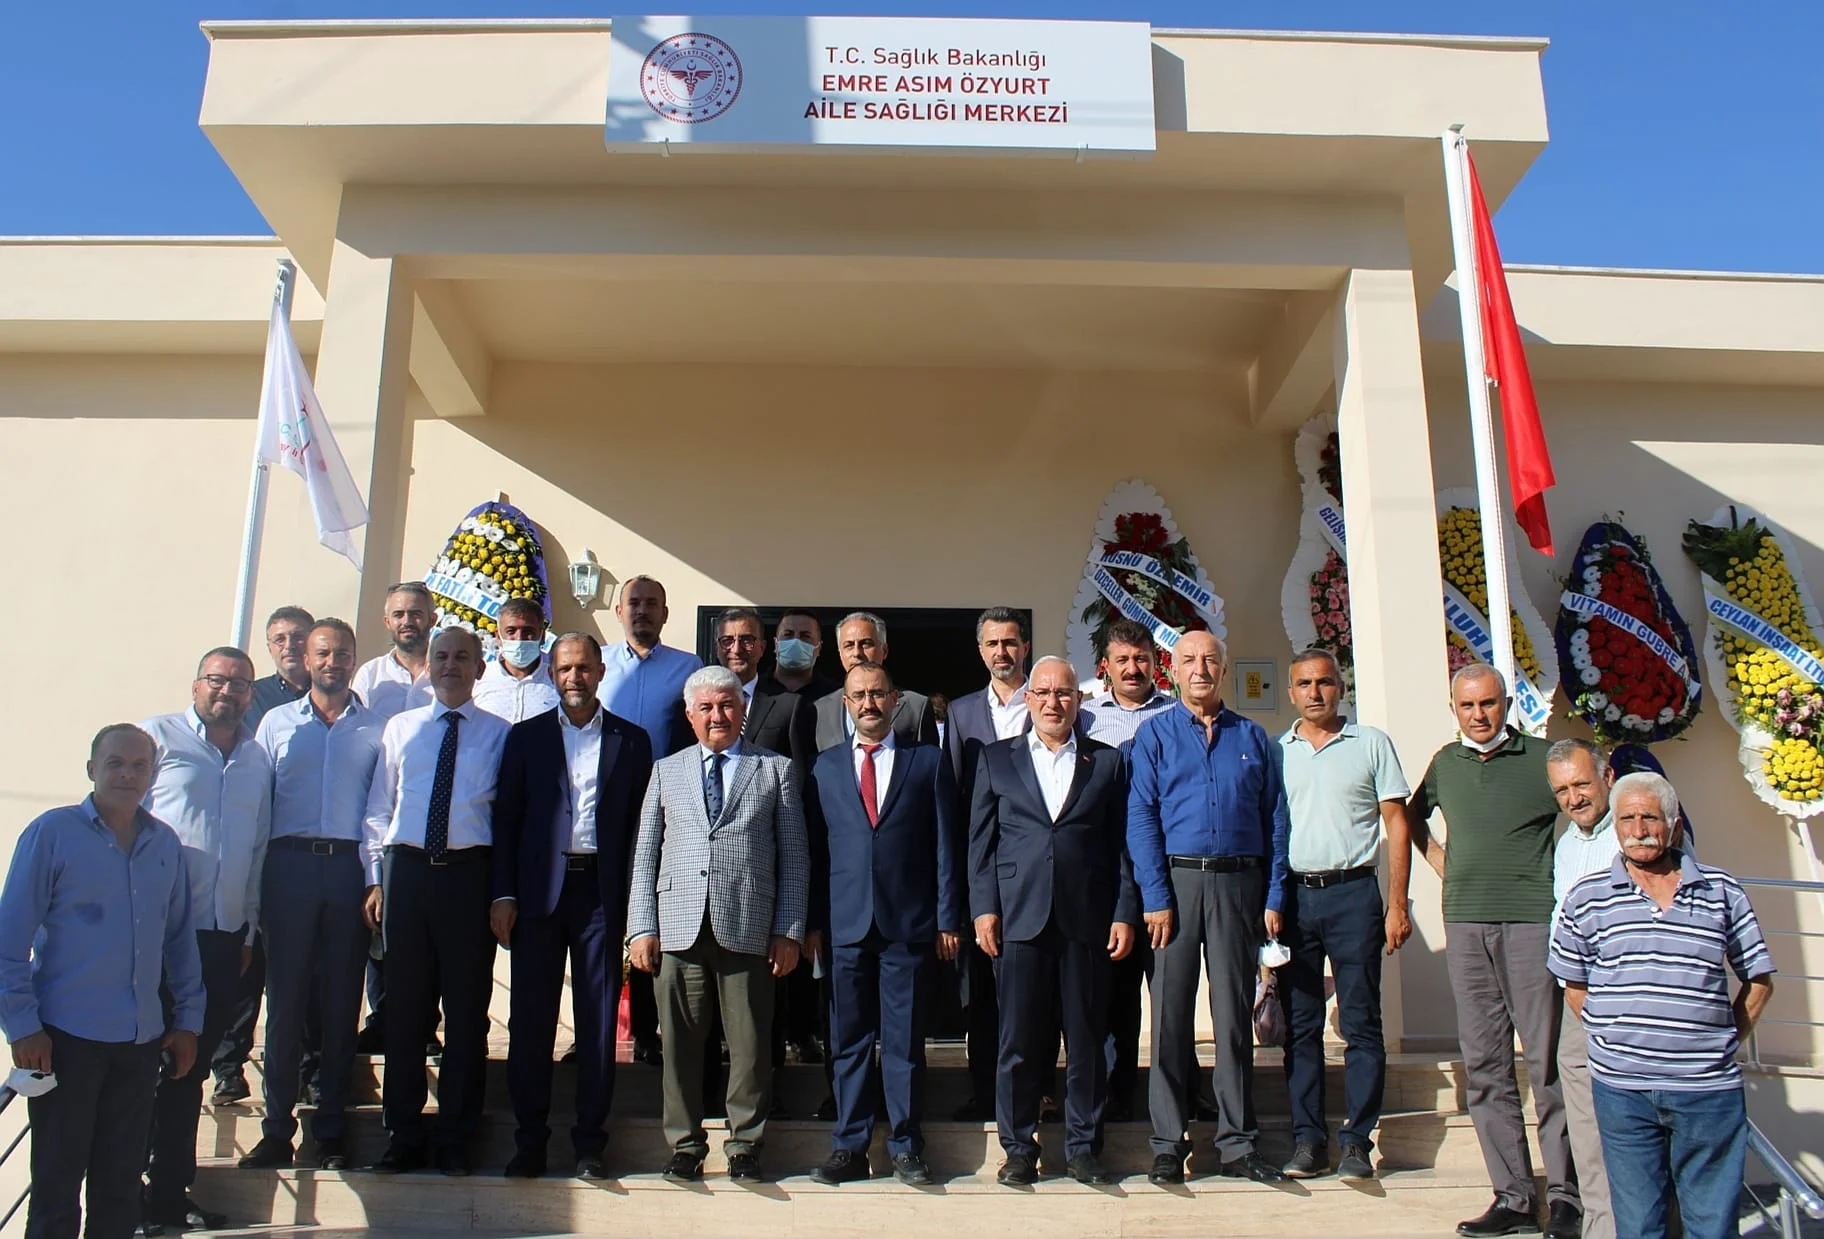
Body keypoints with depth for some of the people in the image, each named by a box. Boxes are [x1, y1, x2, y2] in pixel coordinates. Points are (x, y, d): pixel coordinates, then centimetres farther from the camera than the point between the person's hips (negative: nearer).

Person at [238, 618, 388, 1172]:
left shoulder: (377, 728, 8)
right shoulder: (278, 722, 12)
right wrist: (253, 878, 0)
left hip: (351, 866, 0)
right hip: (290, 862, 1)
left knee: (342, 999, 4)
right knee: (286, 995, 2)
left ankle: (331, 1129, 13)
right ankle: (277, 1128, 11)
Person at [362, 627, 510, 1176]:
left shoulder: (499, 734, 4)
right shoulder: (400, 728, 12)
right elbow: (378, 808, 12)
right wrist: (376, 879, 5)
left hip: (470, 872, -2)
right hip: (407, 868, 2)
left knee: (467, 1007, 4)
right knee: (404, 1005, 7)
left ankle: (455, 1138, 17)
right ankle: (403, 1135, 20)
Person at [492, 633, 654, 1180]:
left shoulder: (632, 741, 8)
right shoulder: (526, 736, 9)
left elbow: (640, 823, 6)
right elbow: (506, 818, 6)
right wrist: (503, 894, -2)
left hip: (603, 891, 0)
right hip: (539, 890, 1)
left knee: (599, 1021, 4)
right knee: (531, 1019, 4)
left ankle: (590, 1142, 14)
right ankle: (530, 1140, 16)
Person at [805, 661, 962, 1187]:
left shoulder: (929, 761, 6)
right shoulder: (825, 766, 11)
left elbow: (945, 845, 4)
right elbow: (814, 848, 8)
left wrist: (948, 919, -2)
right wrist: (813, 921, 1)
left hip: (909, 923, -1)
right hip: (846, 922, 1)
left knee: (905, 1039, 5)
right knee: (849, 1039, 7)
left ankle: (905, 1146, 16)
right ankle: (849, 1146, 17)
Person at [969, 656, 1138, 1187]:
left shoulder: (1107, 761, 10)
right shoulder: (996, 759, 10)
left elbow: (1121, 844, 7)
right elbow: (980, 840, 7)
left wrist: (1125, 914, 0)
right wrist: (984, 908, -1)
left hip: (1087, 919, 0)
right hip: (1020, 918, 0)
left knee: (1087, 1039, 6)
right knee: (1019, 1040, 3)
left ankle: (1083, 1147, 19)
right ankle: (1019, 1148, 17)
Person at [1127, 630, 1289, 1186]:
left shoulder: (1254, 738, 12)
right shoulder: (1154, 734, 6)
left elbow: (1275, 820, 10)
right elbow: (1140, 819, -1)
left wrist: (1274, 898, 1)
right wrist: (1155, 898, -10)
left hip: (1239, 883, 2)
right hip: (1175, 878, -1)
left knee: (1235, 1013, 6)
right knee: (1170, 1011, 1)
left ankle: (1237, 1143, 14)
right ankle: (1168, 1142, 10)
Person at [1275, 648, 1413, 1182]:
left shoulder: (1371, 743, 5)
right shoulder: (1274, 752, 11)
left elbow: (1397, 824, 3)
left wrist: (1397, 904, -5)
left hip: (1352, 893, -2)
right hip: (1292, 896, 2)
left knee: (1361, 1023, -1)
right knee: (1300, 1025, 5)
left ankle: (1356, 1139, 6)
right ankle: (1307, 1138, 11)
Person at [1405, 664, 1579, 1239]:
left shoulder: (1541, 758, -1)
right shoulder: (1446, 762, 13)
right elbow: (1412, 814, 31)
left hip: (1531, 921, -4)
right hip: (1464, 925, 4)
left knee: (1547, 1061, -2)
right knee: (1485, 1064, 5)